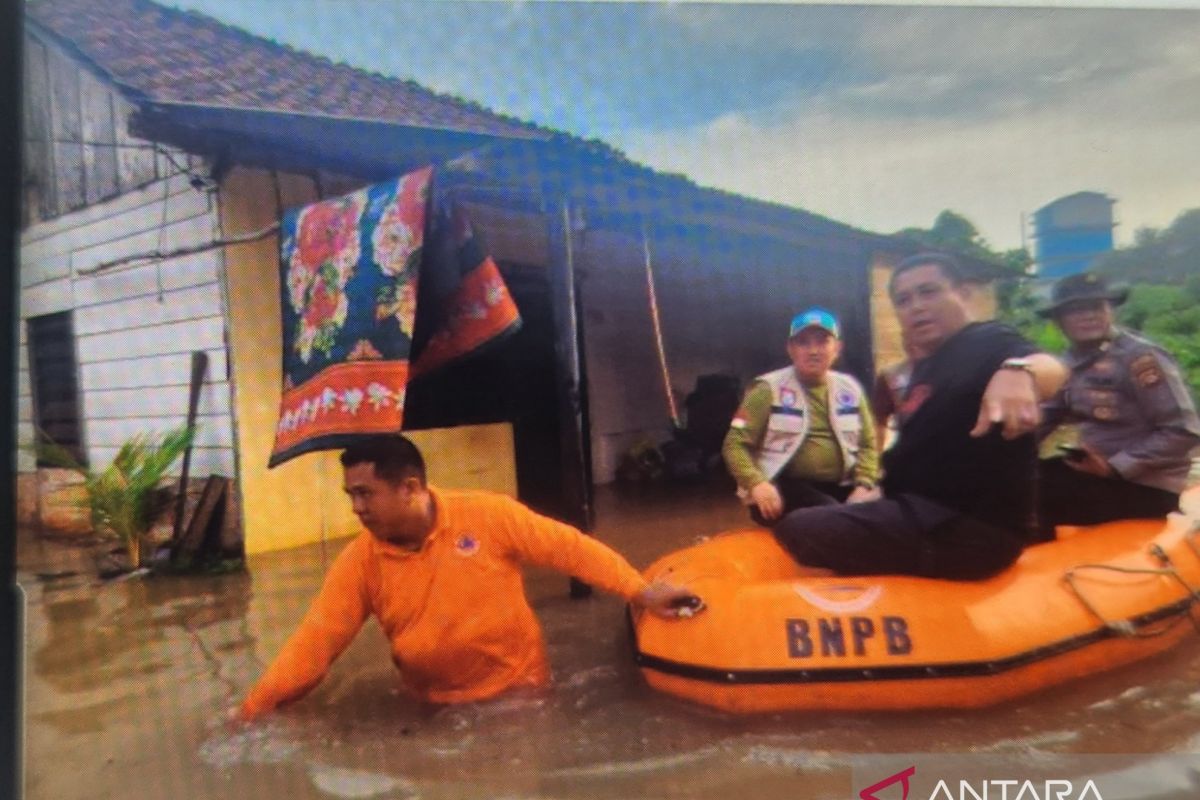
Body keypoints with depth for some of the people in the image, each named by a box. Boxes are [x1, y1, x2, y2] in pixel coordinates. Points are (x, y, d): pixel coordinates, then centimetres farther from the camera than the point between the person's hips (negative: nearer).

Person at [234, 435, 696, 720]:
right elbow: (315, 641, -10)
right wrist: (254, 709, -18)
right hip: (437, 710, 3)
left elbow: (569, 548, -16)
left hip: (519, 690, -3)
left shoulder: (487, 516, -18)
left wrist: (641, 592, -19)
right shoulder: (360, 561, -10)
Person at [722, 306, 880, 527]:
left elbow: (868, 444, 14)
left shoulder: (850, 389, 12)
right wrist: (756, 483, -20)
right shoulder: (769, 389, 0)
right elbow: (735, 444, -3)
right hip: (787, 487, -4)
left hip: (840, 487, 4)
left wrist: (864, 485, -5)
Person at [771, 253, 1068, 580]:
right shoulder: (926, 368, 17)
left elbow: (1051, 368, -34)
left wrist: (1018, 371, -56)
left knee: (801, 531, -25)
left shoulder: (988, 343, -11)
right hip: (936, 515, 10)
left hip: (970, 528, -10)